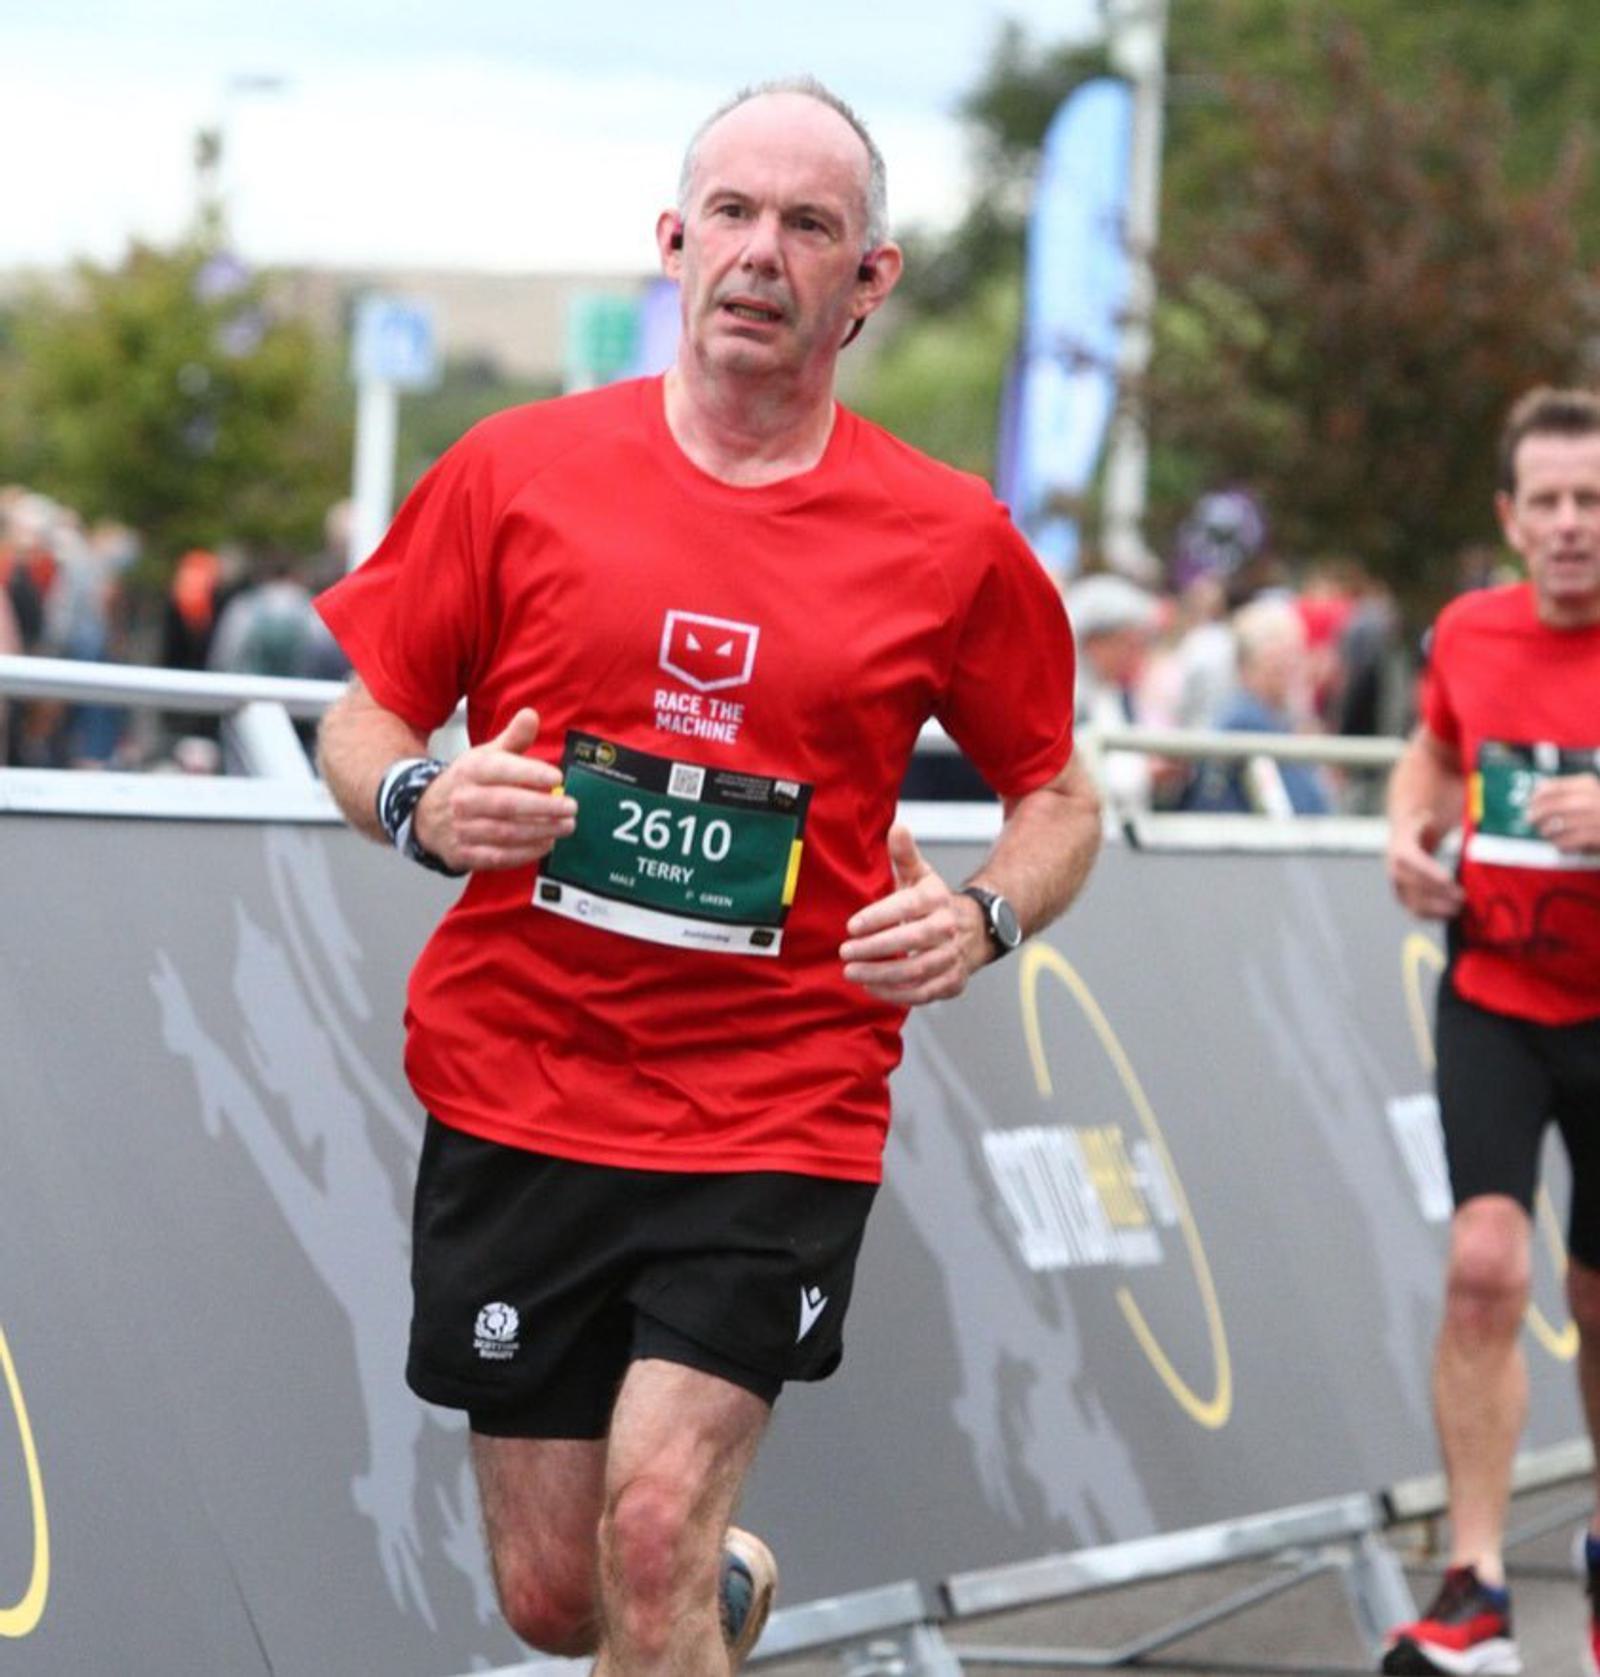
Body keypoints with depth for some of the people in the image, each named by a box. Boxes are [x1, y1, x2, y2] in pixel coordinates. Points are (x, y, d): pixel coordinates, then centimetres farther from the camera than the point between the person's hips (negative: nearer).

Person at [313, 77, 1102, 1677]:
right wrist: (422, 805, -15)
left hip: (779, 1116, -1)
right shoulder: (516, 470, 1)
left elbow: (1059, 793, 12)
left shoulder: (951, 540, 0)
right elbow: (360, 718, 8)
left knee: (653, 1533, -17)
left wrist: (983, 918, -9)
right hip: (516, 1095, 2)